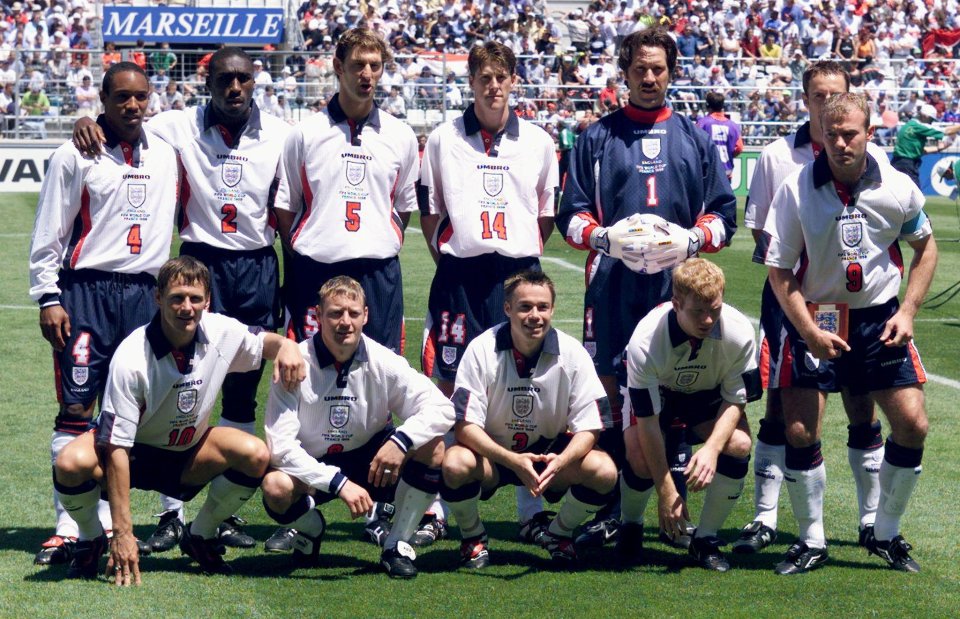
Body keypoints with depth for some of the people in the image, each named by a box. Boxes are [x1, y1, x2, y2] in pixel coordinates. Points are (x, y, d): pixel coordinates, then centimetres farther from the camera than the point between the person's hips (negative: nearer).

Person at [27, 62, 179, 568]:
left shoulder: (165, 155, 13)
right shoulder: (76, 156, 0)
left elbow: (182, 218, 21)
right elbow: (48, 235, -1)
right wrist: (48, 298, -7)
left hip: (145, 294, 4)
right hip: (87, 293, -4)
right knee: (75, 410, -7)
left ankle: (108, 519, 11)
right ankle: (67, 528, -5)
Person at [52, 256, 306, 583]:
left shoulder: (222, 332, -15)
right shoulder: (131, 357, -28)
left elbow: (265, 342, 7)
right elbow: (116, 447, -28)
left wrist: (287, 346, -22)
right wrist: (122, 533, -31)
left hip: (188, 454, 4)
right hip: (133, 454, -4)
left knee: (256, 455, -23)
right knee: (72, 463, -35)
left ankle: (199, 536, 2)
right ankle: (91, 540, -1)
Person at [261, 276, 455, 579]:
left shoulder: (382, 362, -12)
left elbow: (441, 408, -15)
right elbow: (280, 446, -24)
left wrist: (401, 441, -33)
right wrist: (339, 483, -34)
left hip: (371, 465, 2)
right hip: (313, 470, -2)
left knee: (431, 447, -23)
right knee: (276, 487, -35)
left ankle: (397, 545, -7)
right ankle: (310, 528, 3)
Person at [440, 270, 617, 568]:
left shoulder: (572, 353, -12)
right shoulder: (482, 350, -16)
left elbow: (588, 428, -11)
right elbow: (465, 425, -20)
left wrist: (560, 462, -33)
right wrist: (513, 461, -35)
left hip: (551, 453, 2)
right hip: (492, 453, -1)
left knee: (604, 471, -27)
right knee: (455, 464, -35)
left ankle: (558, 533, 5)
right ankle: (473, 536, -1)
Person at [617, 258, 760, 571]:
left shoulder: (739, 331, -32)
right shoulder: (645, 341, -37)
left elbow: (736, 400, -18)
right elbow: (648, 422, -31)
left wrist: (711, 449, -37)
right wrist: (666, 492, -31)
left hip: (708, 395, 2)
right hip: (655, 393, -2)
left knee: (738, 444, -27)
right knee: (642, 459, -28)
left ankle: (705, 539, -7)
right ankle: (631, 526, 8)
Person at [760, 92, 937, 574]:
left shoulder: (897, 187, -6)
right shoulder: (796, 190, -11)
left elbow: (926, 246, 10)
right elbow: (779, 268, -7)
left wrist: (907, 311, 0)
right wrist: (809, 331, -15)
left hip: (879, 319, 2)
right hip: (815, 320, -2)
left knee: (912, 424, -3)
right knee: (800, 431, -8)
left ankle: (886, 534, 17)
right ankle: (811, 541, 11)